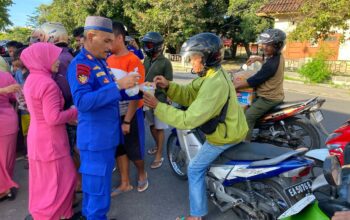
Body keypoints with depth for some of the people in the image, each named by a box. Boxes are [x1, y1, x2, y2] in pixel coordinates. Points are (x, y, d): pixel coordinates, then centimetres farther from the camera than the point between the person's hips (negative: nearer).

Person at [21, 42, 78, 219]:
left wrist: (68, 111, 8)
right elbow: (54, 118, -26)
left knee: (43, 180, 22)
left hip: (37, 137, 10)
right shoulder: (48, 83, -23)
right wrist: (75, 112, -12)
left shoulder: (31, 80, 7)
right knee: (59, 180, 6)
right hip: (49, 140, -10)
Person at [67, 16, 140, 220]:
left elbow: (111, 94, 18)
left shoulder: (101, 62, 11)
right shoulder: (79, 64, -17)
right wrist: (118, 85, -32)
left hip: (107, 135, 9)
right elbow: (82, 101, -30)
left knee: (93, 184, 24)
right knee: (98, 189, 3)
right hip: (95, 138, -9)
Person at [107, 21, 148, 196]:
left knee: (134, 150, 8)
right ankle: (125, 183, 30)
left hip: (131, 113, -6)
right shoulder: (108, 60, 3)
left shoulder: (133, 61, -17)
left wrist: (127, 120, -17)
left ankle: (142, 174, 37)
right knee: (119, 148, 14)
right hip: (114, 113, 6)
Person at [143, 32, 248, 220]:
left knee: (195, 169, 3)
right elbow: (189, 95, 1)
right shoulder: (213, 73, 1)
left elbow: (189, 120, -34)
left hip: (225, 135, -10)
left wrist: (158, 106, -31)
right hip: (232, 127, 10)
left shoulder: (214, 84, -32)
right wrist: (168, 86, -15)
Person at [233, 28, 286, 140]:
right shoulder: (278, 56, 2)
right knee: (248, 104, 27)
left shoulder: (271, 65, -28)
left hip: (269, 98, -11)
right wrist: (257, 58, 15)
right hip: (274, 94, 11)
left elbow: (254, 81, -23)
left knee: (247, 117, -17)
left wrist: (236, 85, -12)